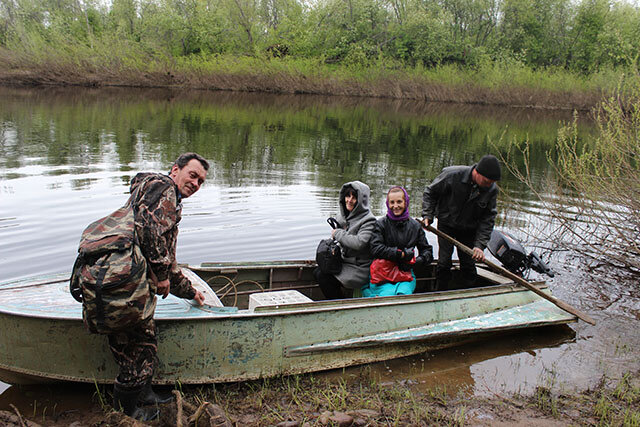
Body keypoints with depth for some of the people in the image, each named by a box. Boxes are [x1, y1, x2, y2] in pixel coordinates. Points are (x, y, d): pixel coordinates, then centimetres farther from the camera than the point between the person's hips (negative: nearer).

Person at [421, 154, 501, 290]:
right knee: (444, 262, -4)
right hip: (446, 225, -2)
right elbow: (430, 193, -9)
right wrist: (427, 215, -17)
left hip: (469, 230, 2)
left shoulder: (492, 189, -15)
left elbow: (488, 218, -11)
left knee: (469, 264, 4)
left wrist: (480, 245, -18)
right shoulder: (453, 175, -25)